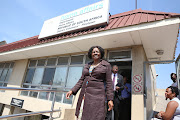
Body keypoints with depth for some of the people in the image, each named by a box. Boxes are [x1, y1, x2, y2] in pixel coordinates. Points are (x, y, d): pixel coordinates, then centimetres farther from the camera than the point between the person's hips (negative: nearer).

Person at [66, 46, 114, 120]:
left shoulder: (106, 65, 1)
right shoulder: (87, 66, 14)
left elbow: (109, 83, -2)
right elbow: (81, 80, 13)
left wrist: (110, 99, -8)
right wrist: (72, 91, 2)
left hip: (97, 94, -4)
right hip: (85, 94, 5)